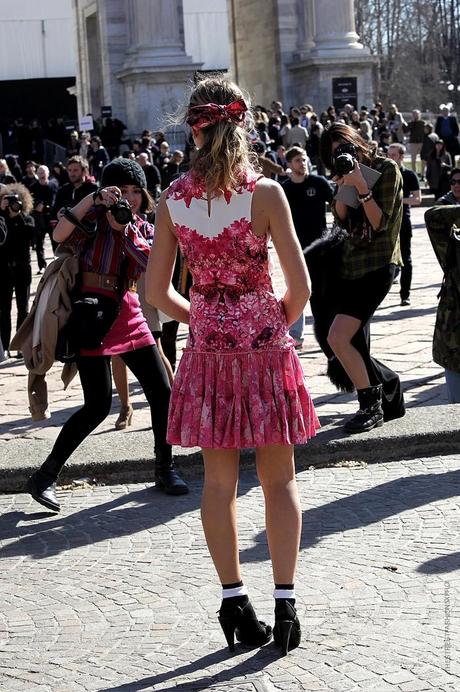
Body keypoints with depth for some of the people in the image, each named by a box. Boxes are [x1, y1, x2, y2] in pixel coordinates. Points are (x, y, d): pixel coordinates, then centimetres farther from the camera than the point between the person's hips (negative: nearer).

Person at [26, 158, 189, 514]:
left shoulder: (143, 228, 11)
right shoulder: (94, 218, -4)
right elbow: (60, 234, -25)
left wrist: (123, 229, -12)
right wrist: (92, 199, -29)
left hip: (129, 314, 6)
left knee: (162, 391, 2)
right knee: (98, 406, -10)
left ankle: (165, 468, 20)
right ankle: (45, 476, 0)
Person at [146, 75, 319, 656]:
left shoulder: (173, 199, -3)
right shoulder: (264, 193, -12)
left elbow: (156, 291, 1)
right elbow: (300, 286, -12)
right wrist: (279, 323, 7)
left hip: (208, 346, 2)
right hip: (264, 343, -2)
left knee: (219, 480, 11)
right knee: (279, 479, 8)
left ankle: (234, 602, 15)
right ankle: (284, 603, 5)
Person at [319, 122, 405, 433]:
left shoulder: (387, 169, -6)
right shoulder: (351, 173, 14)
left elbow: (380, 223, -13)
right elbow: (341, 219, 5)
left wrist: (362, 188, -22)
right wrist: (344, 187, -9)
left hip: (378, 264, -8)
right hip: (351, 264, 8)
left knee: (338, 337, -20)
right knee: (356, 352, 7)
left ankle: (372, 406, -7)